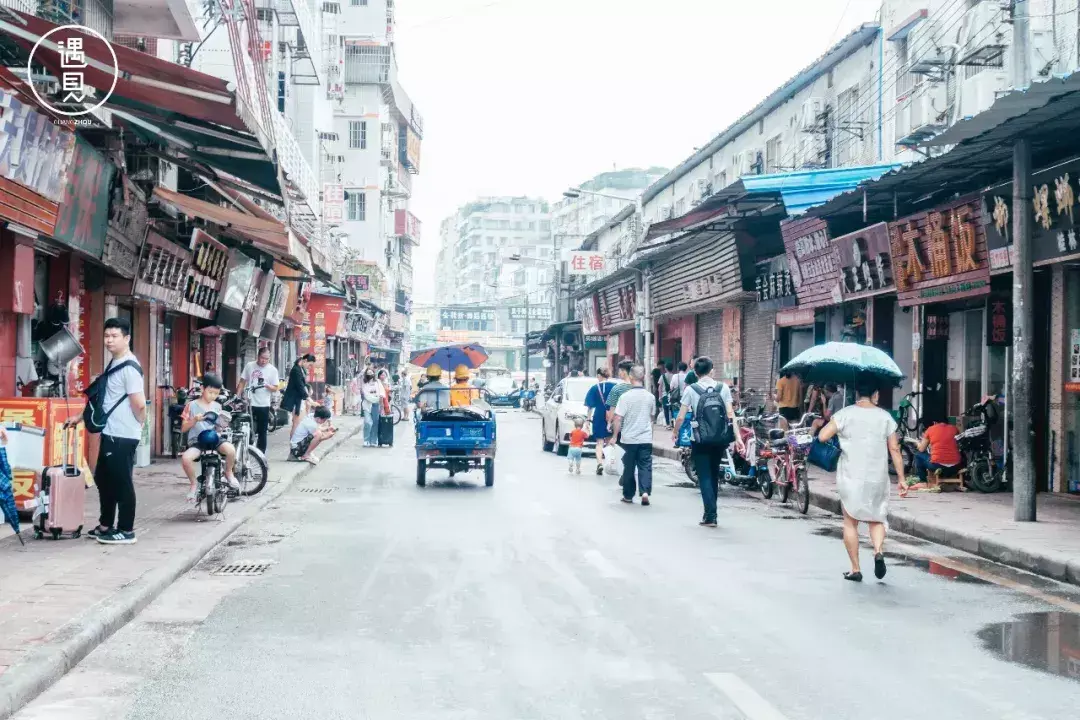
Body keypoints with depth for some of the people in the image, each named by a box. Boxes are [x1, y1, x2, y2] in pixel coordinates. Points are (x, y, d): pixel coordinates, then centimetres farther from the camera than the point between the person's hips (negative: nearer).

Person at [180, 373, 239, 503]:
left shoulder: (217, 406, 11)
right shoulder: (192, 406, 1)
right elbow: (183, 429, 1)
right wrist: (194, 420, -17)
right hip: (196, 441, -2)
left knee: (230, 449, -31)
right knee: (185, 458, -34)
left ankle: (229, 473, 3)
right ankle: (193, 484, -6)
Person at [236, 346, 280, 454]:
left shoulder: (272, 370, -1)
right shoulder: (249, 366, 3)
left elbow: (275, 388, 0)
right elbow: (242, 382, 7)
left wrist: (267, 386, -21)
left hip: (263, 405, -1)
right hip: (249, 404, 1)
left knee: (262, 432, 6)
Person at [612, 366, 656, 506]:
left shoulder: (625, 396, -12)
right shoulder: (650, 397, 0)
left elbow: (618, 418, -12)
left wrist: (615, 435, -2)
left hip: (629, 438, -2)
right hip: (646, 438, 2)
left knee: (629, 467, 10)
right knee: (645, 466, 5)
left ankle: (628, 495, 18)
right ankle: (645, 491, -13)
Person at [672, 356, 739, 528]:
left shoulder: (691, 389, -5)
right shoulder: (723, 388, 1)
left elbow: (681, 417, -4)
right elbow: (730, 414, -6)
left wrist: (675, 432, 13)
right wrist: (737, 437, -6)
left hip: (700, 440, -3)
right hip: (719, 439, 3)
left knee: (704, 477, 1)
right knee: (714, 475, 16)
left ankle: (710, 515, -10)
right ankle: (711, 513, 23)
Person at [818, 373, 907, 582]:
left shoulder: (846, 414, -6)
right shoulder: (885, 417, 1)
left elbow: (822, 436, -9)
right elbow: (895, 450, 1)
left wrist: (831, 424, 11)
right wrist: (902, 480, 6)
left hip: (851, 479, -1)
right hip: (878, 479, 1)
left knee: (850, 523, 10)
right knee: (877, 520, 15)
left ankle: (855, 570, 10)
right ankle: (879, 551, -12)